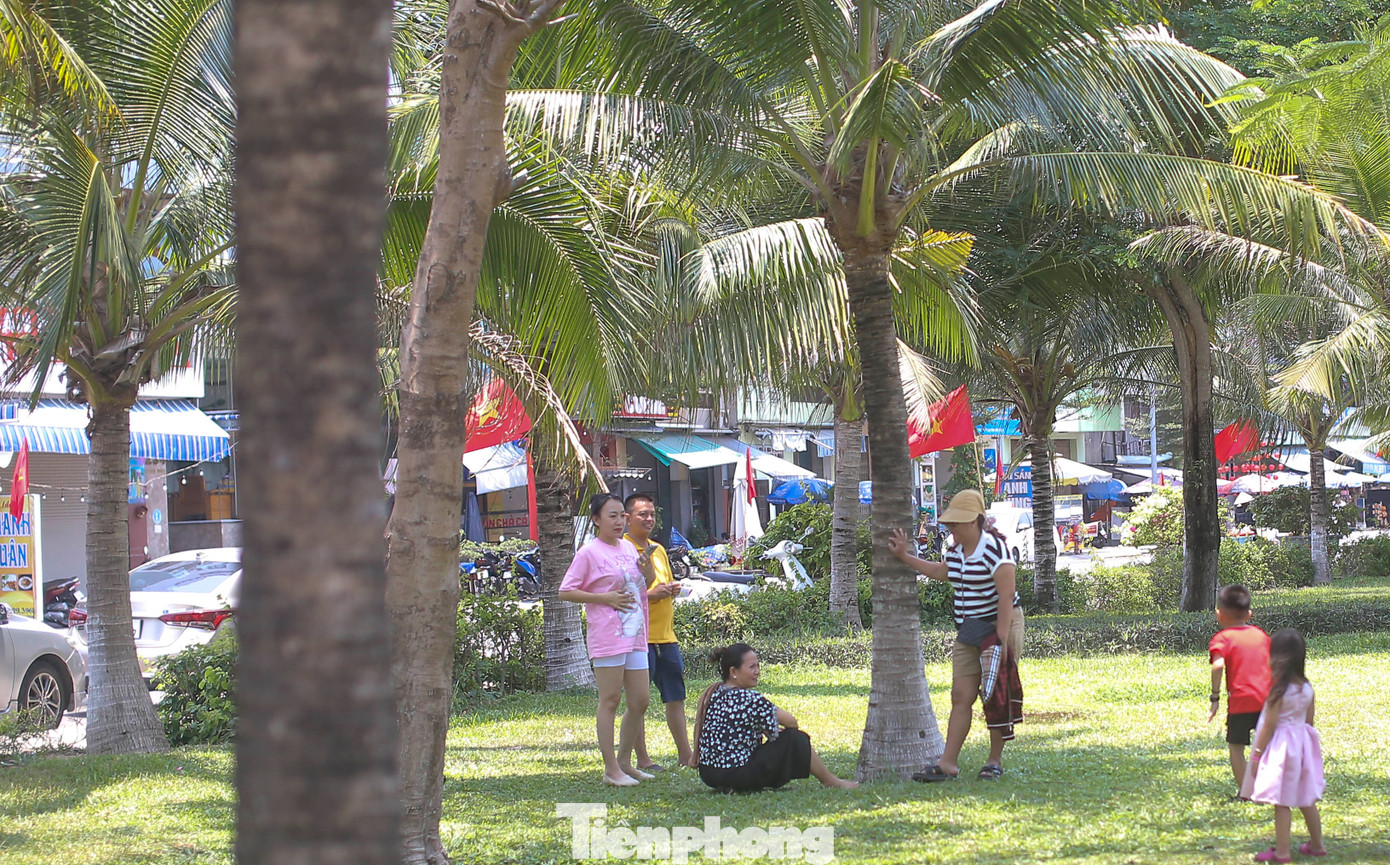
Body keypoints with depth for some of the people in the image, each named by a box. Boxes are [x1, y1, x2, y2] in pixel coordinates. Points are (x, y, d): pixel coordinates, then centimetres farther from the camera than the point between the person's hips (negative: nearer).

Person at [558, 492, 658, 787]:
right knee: (610, 701, -4)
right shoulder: (589, 553, -6)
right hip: (607, 637, -7)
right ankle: (611, 769, -1)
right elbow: (565, 592, -9)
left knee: (640, 701, 7)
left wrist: (647, 572, 4)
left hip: (635, 636, 7)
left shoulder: (629, 548, 15)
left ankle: (624, 762, 20)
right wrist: (605, 598, -16)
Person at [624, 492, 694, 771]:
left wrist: (673, 590, 5)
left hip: (665, 635, 8)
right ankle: (642, 759, 1)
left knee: (676, 697, 11)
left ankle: (684, 753, 17)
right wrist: (650, 595, -22)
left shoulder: (658, 549, 18)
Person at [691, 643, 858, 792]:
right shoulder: (748, 699, -19)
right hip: (738, 774, -9)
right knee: (796, 739, 3)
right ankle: (833, 782, 19)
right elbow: (790, 722, -9)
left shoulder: (713, 693, 9)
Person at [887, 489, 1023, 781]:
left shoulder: (994, 548, -17)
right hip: (968, 632, 8)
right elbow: (942, 572, 32)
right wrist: (904, 557, 33)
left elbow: (1006, 595, -22)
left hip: (999, 626, -8)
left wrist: (1001, 638, -26)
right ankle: (948, 764, -1)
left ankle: (995, 761, 9)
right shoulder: (956, 551, 10)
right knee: (961, 697, 2)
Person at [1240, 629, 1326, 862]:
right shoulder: (1307, 687, 1)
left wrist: (1257, 755, -10)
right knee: (1306, 799, 17)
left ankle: (1282, 851, 1)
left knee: (1282, 802, -2)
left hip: (1281, 747, -7)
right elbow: (1309, 720, 10)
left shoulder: (1279, 690, -18)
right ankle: (1316, 844, 25)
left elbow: (1269, 726, -16)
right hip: (1302, 744, 7)